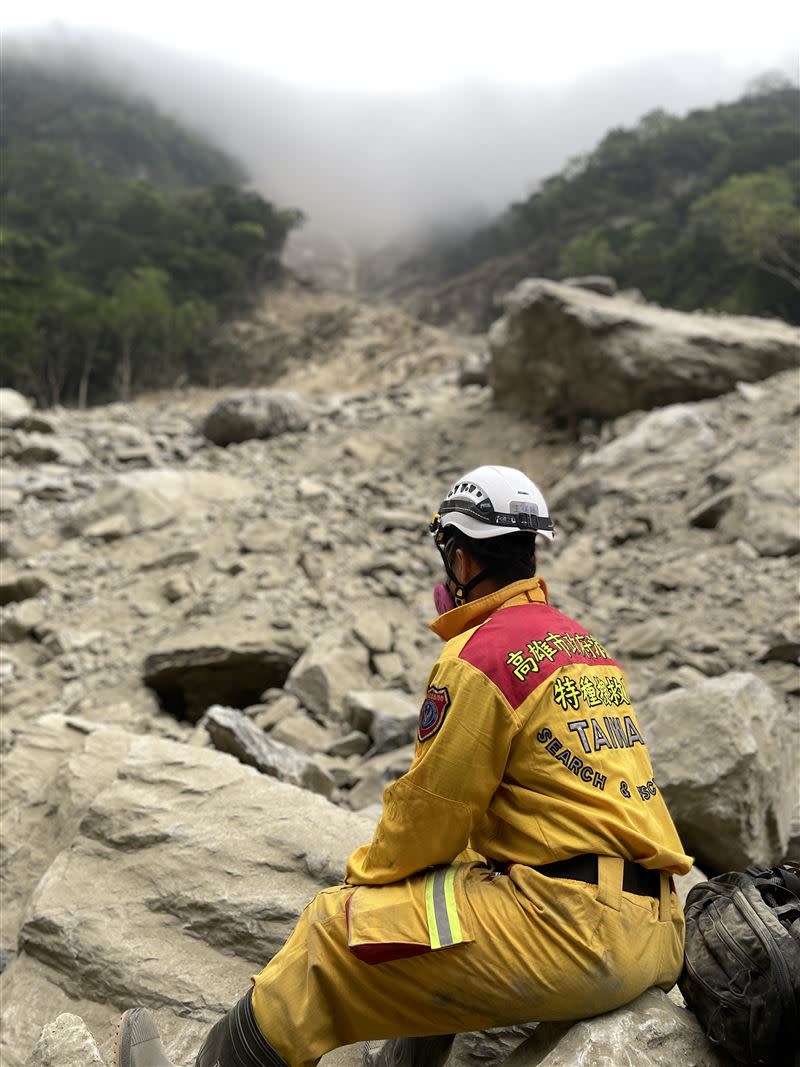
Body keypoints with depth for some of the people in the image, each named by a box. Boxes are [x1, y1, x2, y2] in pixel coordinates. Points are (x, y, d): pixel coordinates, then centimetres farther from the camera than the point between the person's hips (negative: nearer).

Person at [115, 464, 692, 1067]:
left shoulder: (477, 657, -13)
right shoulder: (585, 644, 14)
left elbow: (430, 811, -9)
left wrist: (366, 872, 11)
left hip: (566, 928, -9)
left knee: (338, 930, 3)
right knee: (454, 885, 31)